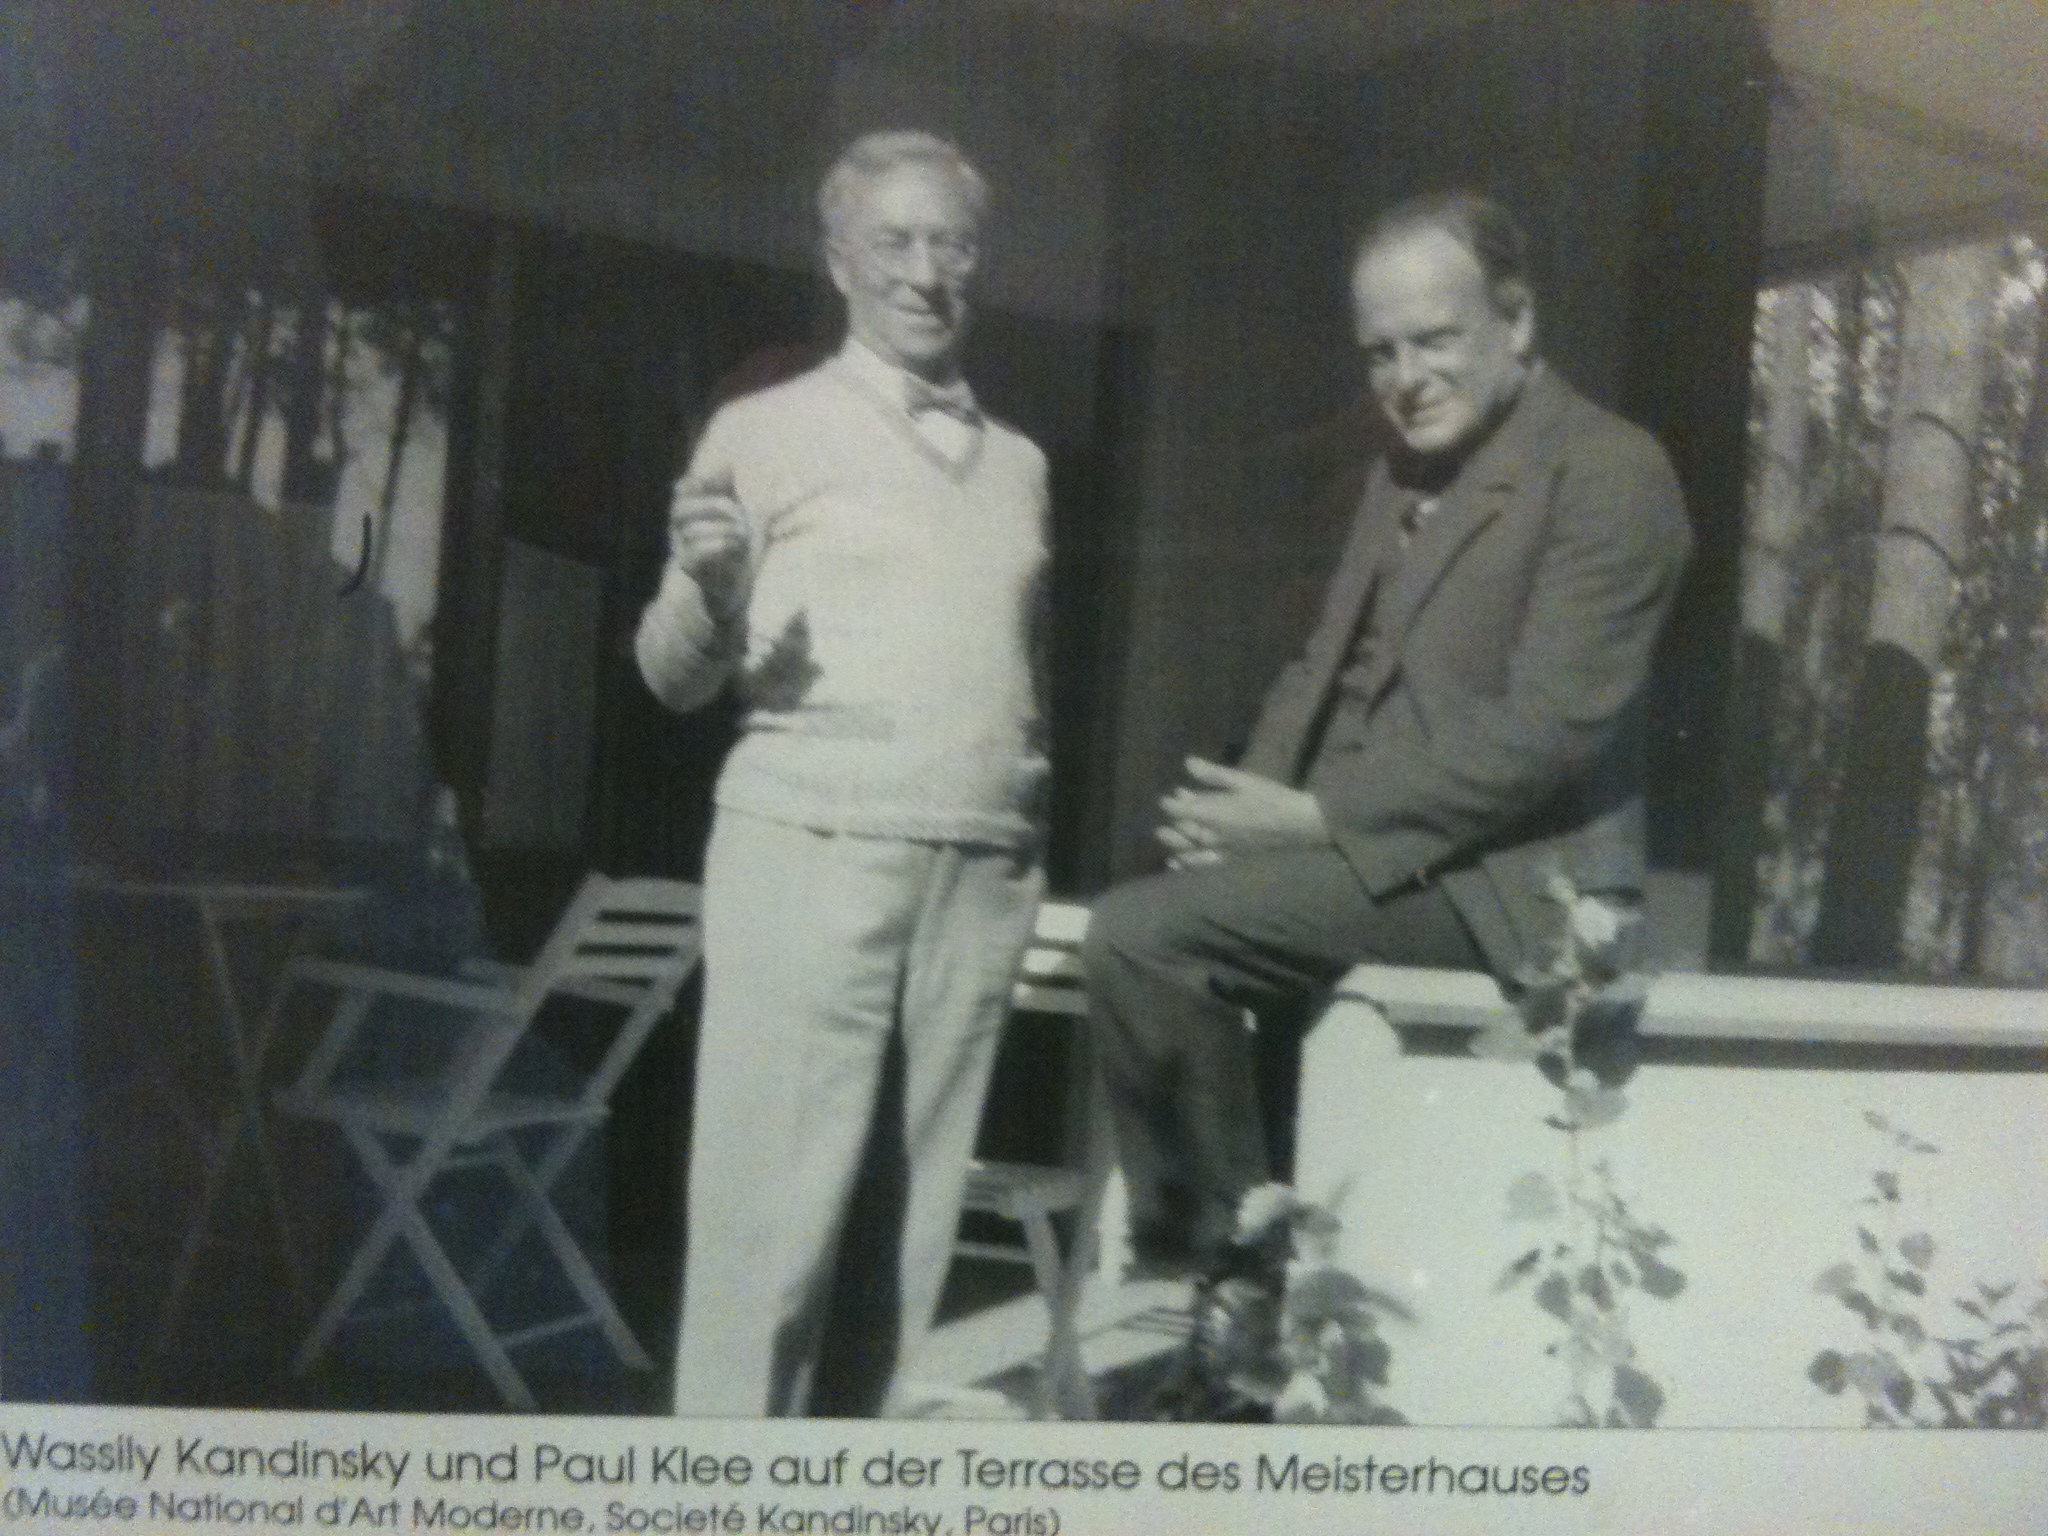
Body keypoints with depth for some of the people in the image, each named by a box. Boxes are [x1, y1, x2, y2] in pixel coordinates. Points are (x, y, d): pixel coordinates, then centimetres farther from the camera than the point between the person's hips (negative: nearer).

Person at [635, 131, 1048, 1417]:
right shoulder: (768, 430, 4)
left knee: (918, 1210, 7)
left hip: (980, 871, 4)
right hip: (810, 851, -4)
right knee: (773, 1207, -4)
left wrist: (1032, 836, 11)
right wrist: (708, 590, -20)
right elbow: (677, 681, 1)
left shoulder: (1019, 463, 17)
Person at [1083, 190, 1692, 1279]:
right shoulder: (1402, 471, 17)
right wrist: (1251, 800, -3)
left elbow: (1547, 729, -19)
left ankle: (1234, 1269, -6)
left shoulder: (1608, 471, -10)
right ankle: (1180, 1258, 9)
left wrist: (1316, 818, -19)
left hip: (1494, 873, -9)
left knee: (1146, 932, -21)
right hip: (1364, 849, 9)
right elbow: (1325, 668, 17)